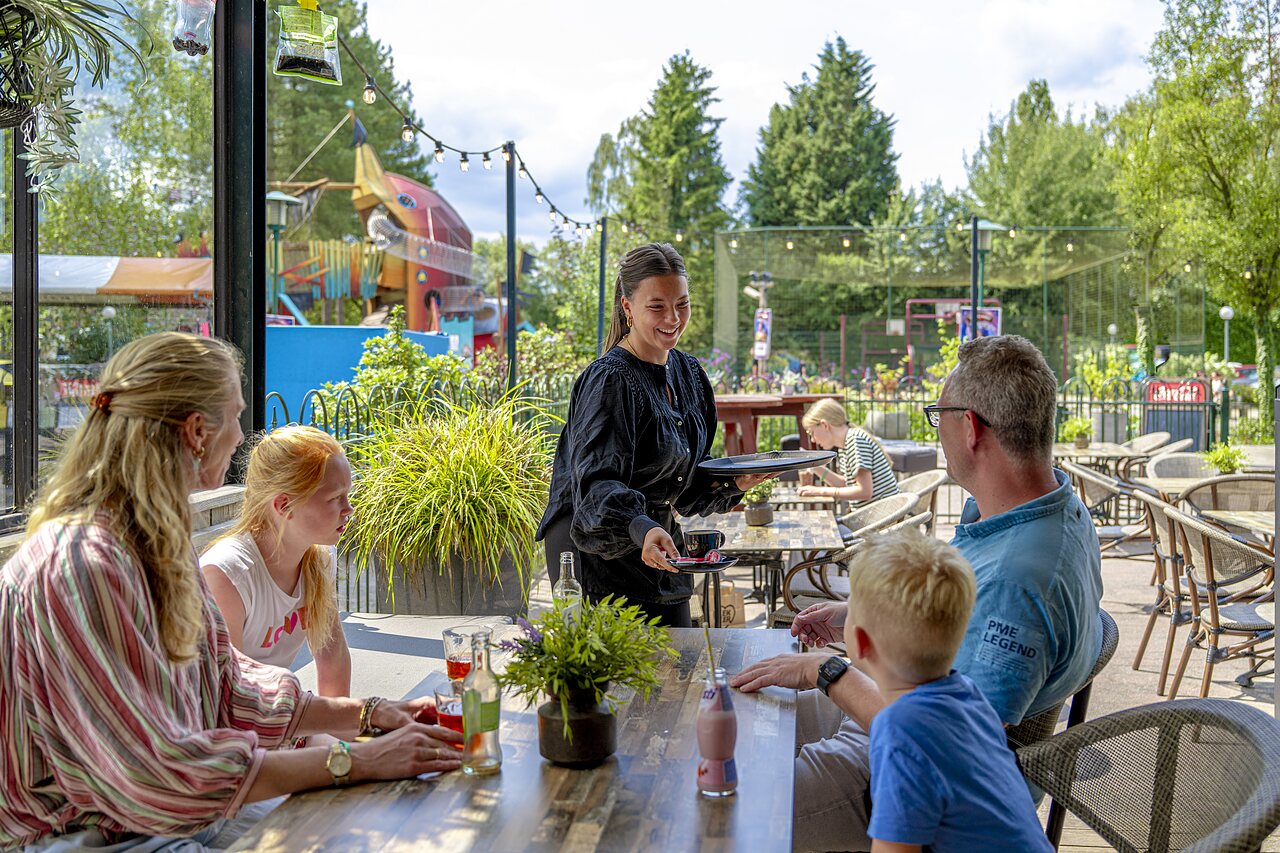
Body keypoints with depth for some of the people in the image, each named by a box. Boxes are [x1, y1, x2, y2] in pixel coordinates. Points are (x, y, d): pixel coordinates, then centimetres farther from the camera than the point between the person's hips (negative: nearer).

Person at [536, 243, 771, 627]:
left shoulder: (689, 372, 7)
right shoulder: (609, 380, -19)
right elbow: (597, 481, -30)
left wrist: (732, 483, -2)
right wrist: (640, 529, -47)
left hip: (661, 554, 8)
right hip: (602, 558, -8)